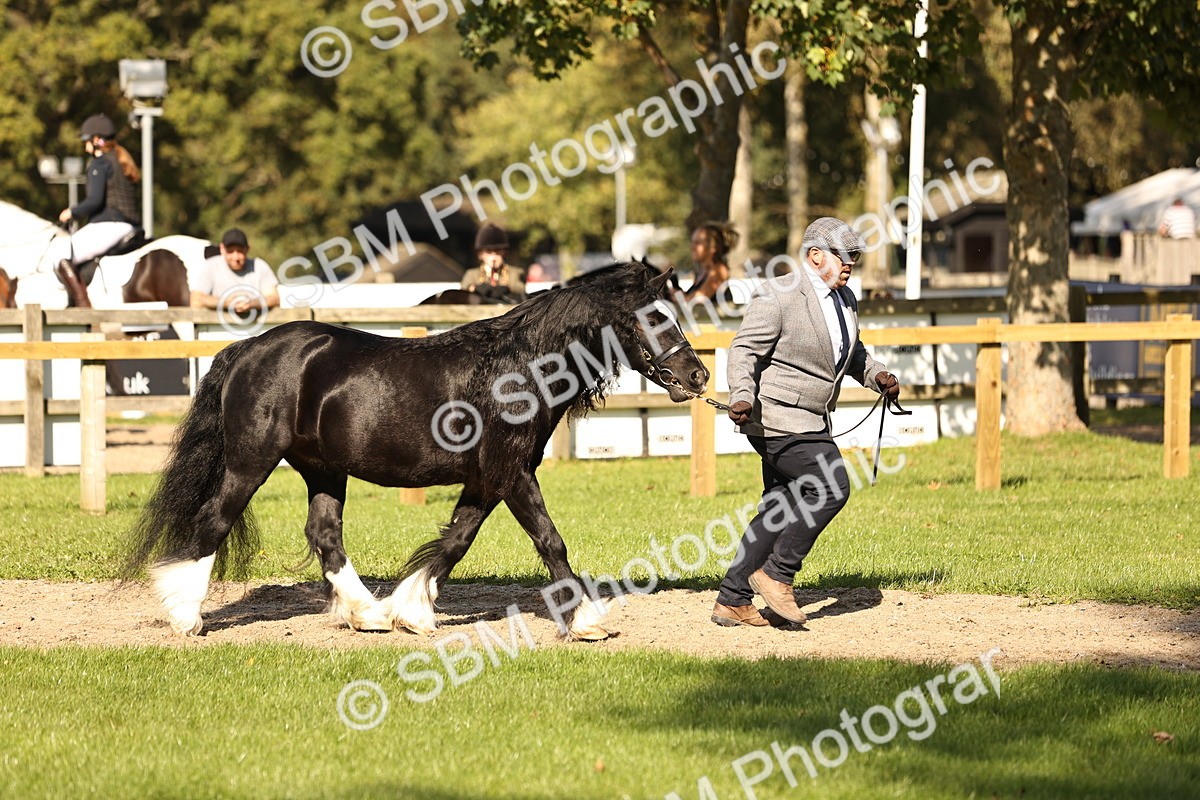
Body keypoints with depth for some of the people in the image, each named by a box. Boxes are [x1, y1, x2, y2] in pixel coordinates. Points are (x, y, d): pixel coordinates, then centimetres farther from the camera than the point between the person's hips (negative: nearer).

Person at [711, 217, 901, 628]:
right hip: (778, 418, -10)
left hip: (809, 421, 10)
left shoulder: (845, 300, 13)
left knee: (781, 510, 9)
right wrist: (742, 397, -31)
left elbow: (851, 351, 27)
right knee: (831, 488, -16)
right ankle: (776, 574, -4)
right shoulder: (777, 296, -14)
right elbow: (745, 351, -16)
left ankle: (732, 601, 14)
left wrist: (876, 375, 9)